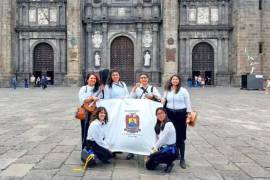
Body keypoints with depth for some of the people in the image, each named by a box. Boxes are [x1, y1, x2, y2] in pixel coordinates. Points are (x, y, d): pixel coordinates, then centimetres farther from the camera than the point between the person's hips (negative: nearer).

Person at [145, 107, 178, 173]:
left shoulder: (168, 124, -16)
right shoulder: (158, 126, 9)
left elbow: (163, 139, -18)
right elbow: (158, 139, 9)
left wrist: (154, 148, -9)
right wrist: (154, 148, -3)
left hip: (170, 150, -8)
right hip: (163, 148, 8)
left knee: (152, 157, -27)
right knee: (149, 165, 2)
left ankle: (169, 163, -4)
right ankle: (169, 162, 16)